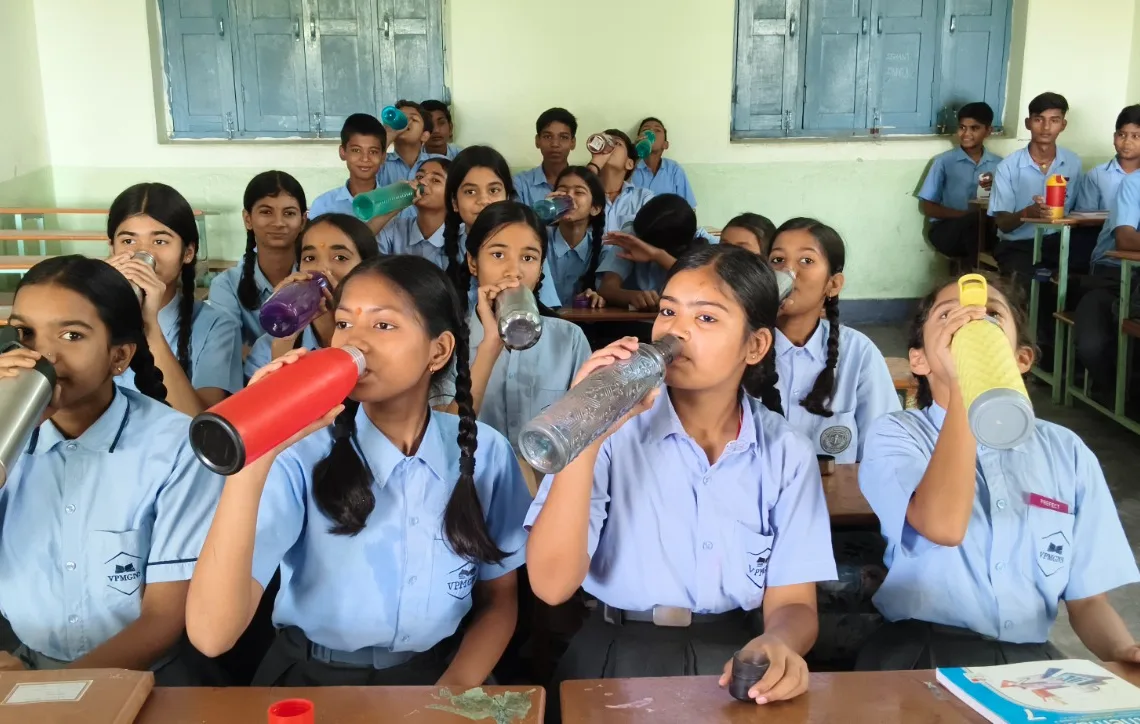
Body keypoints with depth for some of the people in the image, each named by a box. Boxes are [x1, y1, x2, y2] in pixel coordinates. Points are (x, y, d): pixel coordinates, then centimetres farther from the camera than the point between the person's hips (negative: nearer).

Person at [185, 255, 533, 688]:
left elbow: (499, 600, 6)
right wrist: (254, 456, -29)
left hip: (434, 676, 1)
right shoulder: (302, 453, -12)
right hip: (310, 682, -1)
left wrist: (455, 688, -11)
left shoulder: (485, 452, -5)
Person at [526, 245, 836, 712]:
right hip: (615, 657, -2)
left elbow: (792, 603, -1)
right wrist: (585, 438, -23)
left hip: (734, 662, 3)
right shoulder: (615, 430, -6)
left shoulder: (787, 454, 0)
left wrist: (779, 646, -24)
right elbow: (551, 584, -14)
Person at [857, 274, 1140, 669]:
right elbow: (942, 525, -20)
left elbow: (1087, 599, 12)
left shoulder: (1067, 452, 12)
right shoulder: (896, 434, 1)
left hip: (1030, 659, 5)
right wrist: (960, 383, -21)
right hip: (920, 655, -4)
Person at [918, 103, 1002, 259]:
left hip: (985, 229, 3)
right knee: (975, 221, -35)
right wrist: (965, 215, -14)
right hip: (946, 229, -3)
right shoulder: (944, 161, 1)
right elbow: (927, 207, -2)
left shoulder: (998, 163, 11)